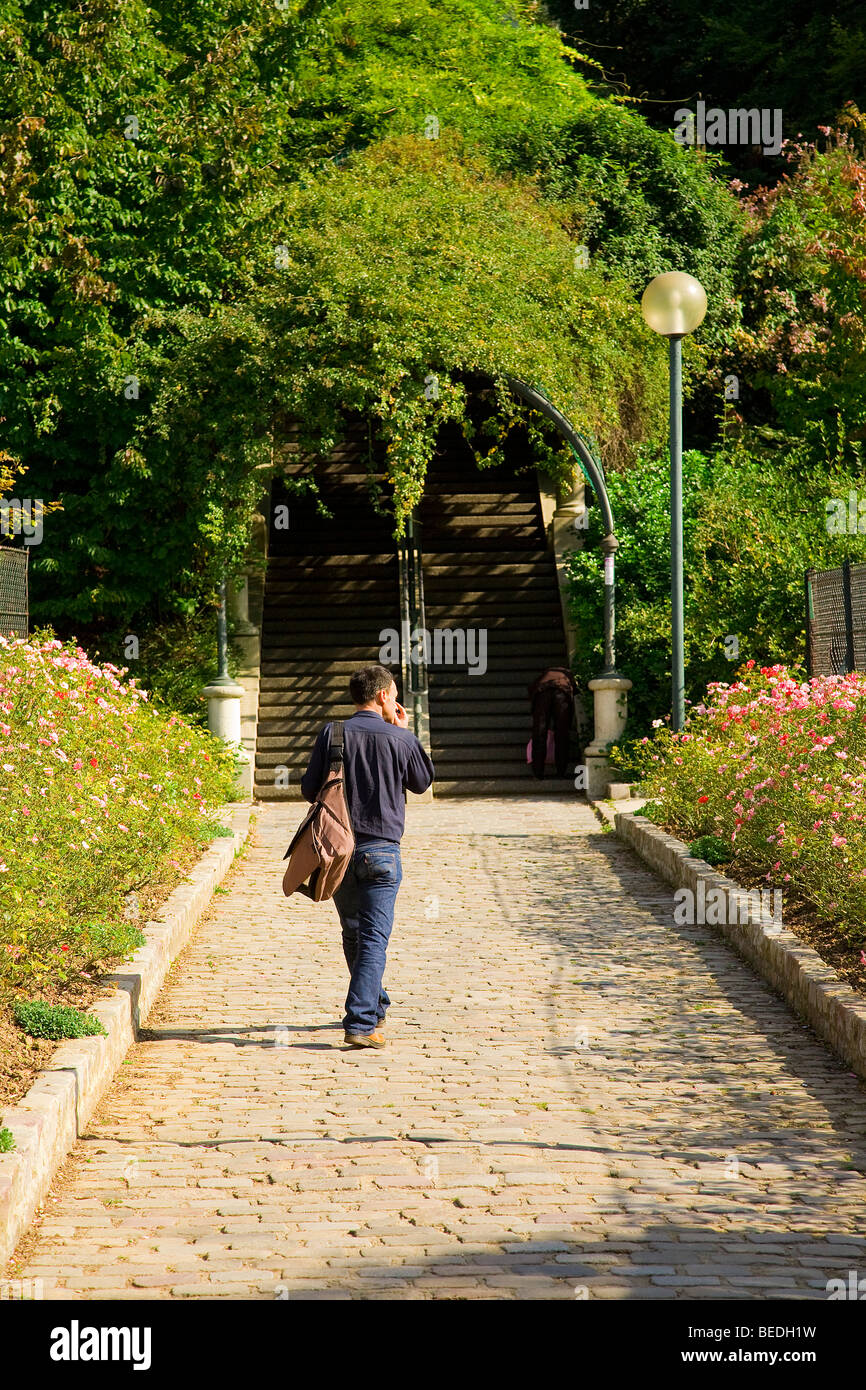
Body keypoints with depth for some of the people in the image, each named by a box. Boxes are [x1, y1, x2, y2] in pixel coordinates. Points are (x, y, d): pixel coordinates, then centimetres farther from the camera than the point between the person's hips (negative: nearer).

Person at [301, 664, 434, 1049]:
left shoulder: (332, 735, -2)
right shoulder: (399, 739, -6)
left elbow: (309, 789, 2)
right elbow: (422, 782, 11)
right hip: (381, 850, -3)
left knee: (353, 934, 19)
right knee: (374, 938, -3)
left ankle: (374, 1007, 34)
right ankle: (361, 1023, -12)